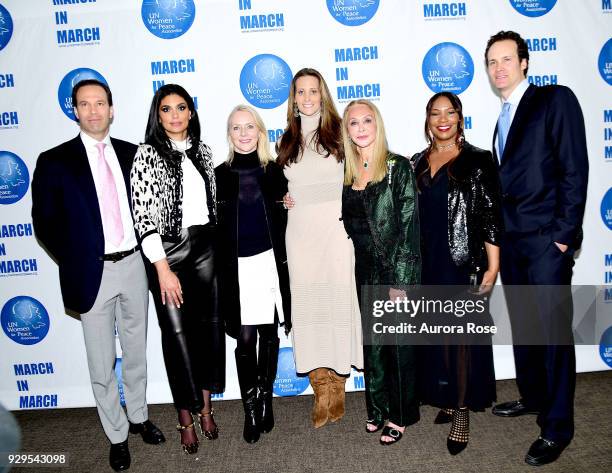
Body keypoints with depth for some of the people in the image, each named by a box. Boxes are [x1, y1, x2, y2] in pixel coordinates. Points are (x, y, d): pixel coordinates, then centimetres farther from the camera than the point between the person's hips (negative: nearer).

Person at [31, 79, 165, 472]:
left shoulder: (132, 154, 5)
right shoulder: (55, 161, -4)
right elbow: (45, 222, -2)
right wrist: (75, 264, -4)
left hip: (134, 265, 3)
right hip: (92, 273, -2)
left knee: (137, 351, 18)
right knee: (102, 363, 9)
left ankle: (139, 416, 38)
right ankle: (117, 435, 28)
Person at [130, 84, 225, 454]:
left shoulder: (202, 150, 10)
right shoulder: (148, 154, -6)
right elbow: (142, 215, -11)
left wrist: (219, 247, 12)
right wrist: (163, 269, -15)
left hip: (205, 246, 5)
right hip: (167, 250, -4)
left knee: (209, 326, 8)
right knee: (177, 332, 3)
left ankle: (206, 407, 27)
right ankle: (186, 418, 20)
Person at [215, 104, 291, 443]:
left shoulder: (273, 171, 4)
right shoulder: (220, 175, 2)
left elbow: (286, 222, 7)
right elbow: (213, 228, 3)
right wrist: (221, 270, -1)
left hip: (270, 263, 1)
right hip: (236, 267, -1)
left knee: (268, 333, 10)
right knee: (245, 339, 1)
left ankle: (265, 399, 28)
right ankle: (250, 410, 16)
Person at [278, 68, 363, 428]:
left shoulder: (338, 133, 4)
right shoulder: (287, 141, 15)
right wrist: (281, 198, 4)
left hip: (334, 226, -3)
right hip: (300, 229, 4)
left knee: (337, 298, -2)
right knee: (306, 302, 1)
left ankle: (339, 386, 12)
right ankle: (321, 388, 12)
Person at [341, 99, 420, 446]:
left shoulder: (398, 167, -10)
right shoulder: (348, 170, 6)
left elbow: (408, 225, -13)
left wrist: (399, 281, -16)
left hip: (397, 269, -5)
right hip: (366, 270, 5)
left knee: (398, 341, 7)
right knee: (373, 341, 15)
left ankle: (400, 414, 24)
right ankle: (379, 407, 32)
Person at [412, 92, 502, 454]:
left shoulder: (478, 161, -2)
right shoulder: (417, 163, 10)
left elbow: (491, 216, -6)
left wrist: (493, 267, -10)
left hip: (464, 263, -4)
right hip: (427, 264, 4)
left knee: (463, 336, 0)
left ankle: (463, 411, 12)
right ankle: (448, 400, 29)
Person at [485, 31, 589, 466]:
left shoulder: (556, 99, -4)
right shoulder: (504, 117, 18)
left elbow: (575, 169, -11)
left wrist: (565, 233, -15)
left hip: (546, 239, -7)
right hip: (511, 238, 8)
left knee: (553, 330, -2)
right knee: (523, 326, 16)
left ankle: (558, 426, 10)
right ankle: (533, 397, 33)